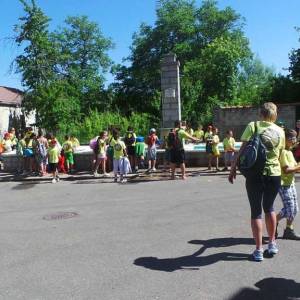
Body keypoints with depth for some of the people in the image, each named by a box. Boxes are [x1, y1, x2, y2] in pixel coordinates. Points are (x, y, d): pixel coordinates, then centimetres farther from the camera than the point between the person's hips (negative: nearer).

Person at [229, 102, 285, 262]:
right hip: (274, 174, 3)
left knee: (256, 211, 6)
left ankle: (258, 251, 9)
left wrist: (233, 168, -5)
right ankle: (272, 244, 29)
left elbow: (242, 150, -10)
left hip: (254, 174, -3)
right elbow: (280, 153, 13)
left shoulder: (253, 126, -4)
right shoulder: (280, 131, 6)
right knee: (269, 208, 23)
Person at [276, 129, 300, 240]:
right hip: (283, 183, -10)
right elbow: (286, 170, -20)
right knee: (289, 209, -11)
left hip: (291, 183, 10)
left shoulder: (290, 152, 16)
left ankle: (289, 230, 19)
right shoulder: (283, 152, -14)